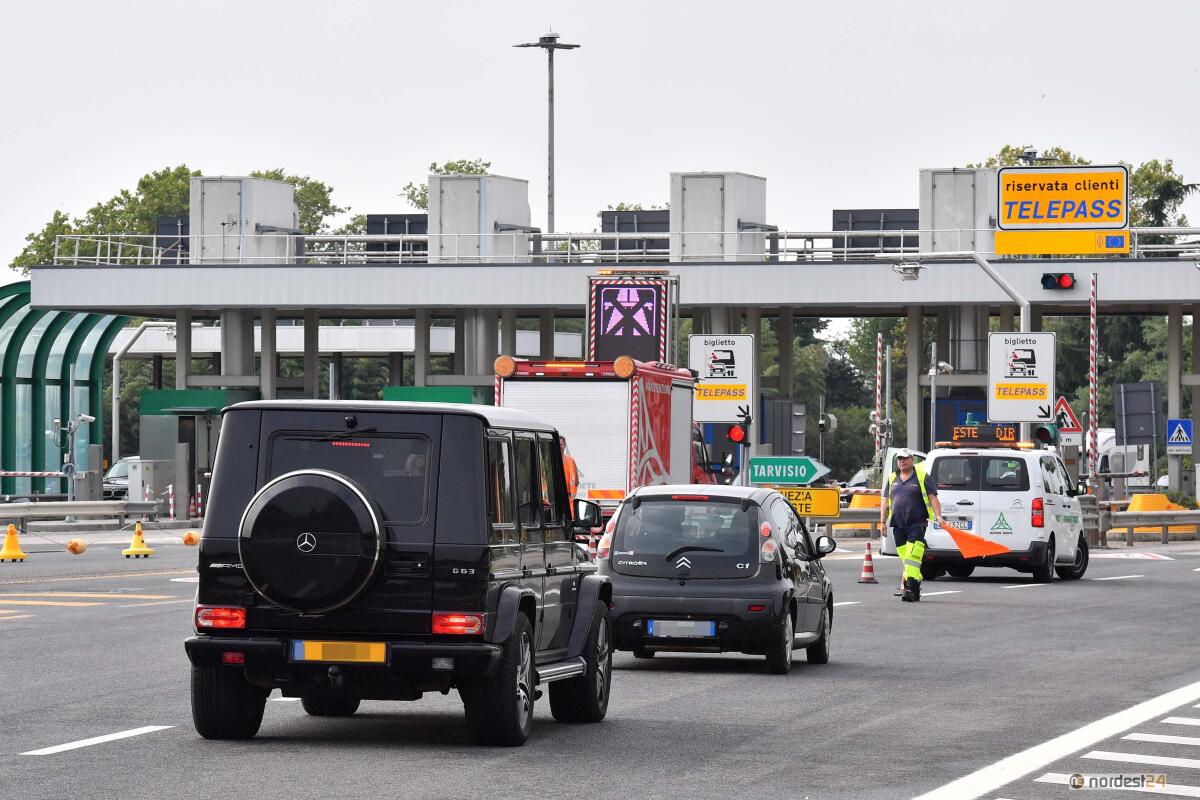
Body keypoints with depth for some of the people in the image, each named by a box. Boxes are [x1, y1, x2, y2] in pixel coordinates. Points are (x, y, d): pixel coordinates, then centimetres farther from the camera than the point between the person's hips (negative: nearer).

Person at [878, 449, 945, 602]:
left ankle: (910, 588, -23)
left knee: (913, 556, -17)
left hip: (917, 524, -5)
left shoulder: (922, 477, 3)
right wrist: (883, 521, 14)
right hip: (898, 525, 5)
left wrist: (938, 516, -13)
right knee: (904, 556, 6)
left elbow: (933, 498, -1)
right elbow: (884, 501, 21)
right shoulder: (892, 479, 17)